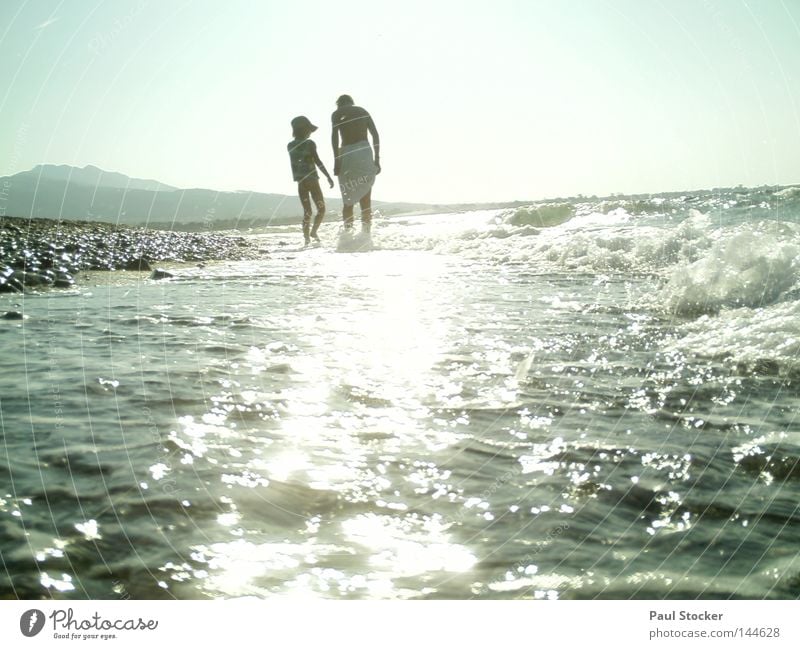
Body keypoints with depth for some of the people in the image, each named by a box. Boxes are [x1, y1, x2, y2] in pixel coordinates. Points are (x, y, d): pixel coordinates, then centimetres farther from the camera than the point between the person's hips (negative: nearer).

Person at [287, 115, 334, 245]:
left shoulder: (290, 146, 6)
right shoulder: (309, 143, -9)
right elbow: (318, 161, -13)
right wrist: (328, 177, -12)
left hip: (300, 182, 5)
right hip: (312, 180, -5)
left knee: (307, 211, 10)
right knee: (321, 209, 6)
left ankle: (307, 237, -1)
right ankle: (314, 231, -13)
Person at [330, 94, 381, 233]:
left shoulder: (337, 114, 10)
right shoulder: (363, 111, 20)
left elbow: (335, 135, -6)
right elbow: (375, 135, 10)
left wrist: (336, 160, -10)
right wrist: (377, 159, 10)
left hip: (347, 153, -2)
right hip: (364, 152, 2)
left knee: (348, 200, 4)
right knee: (365, 200, 5)